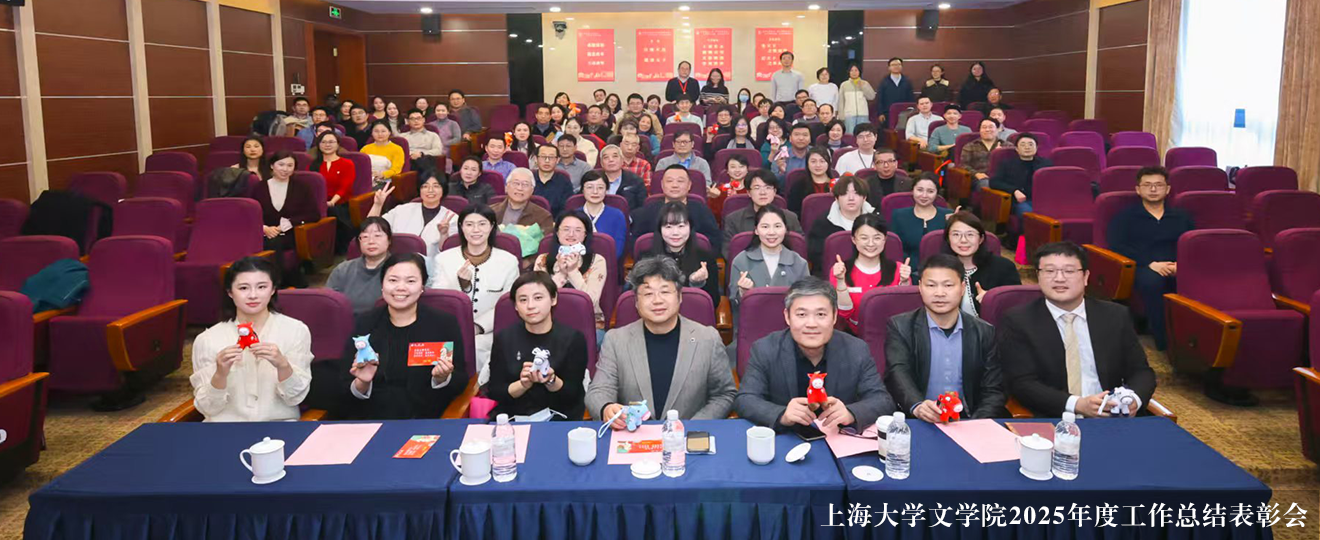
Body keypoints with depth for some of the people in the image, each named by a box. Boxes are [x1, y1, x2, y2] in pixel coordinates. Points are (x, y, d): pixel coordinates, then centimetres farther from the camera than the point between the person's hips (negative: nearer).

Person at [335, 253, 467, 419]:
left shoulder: (445, 323, 4)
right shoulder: (363, 323, 9)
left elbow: (461, 384, 4)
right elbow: (344, 391, 8)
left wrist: (443, 379, -15)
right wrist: (362, 384, -11)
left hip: (424, 421, 0)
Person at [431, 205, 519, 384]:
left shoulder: (508, 261, 4)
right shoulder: (443, 259, 7)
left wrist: (478, 326, -12)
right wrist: (461, 284, -18)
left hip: (489, 332, 0)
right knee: (450, 349, -30)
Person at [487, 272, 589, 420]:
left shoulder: (573, 338, -3)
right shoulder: (504, 337, 3)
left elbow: (573, 395, -3)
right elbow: (494, 392, 1)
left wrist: (551, 381, -20)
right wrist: (523, 384, -15)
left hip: (560, 420, -2)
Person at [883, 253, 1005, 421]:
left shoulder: (985, 332, 10)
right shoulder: (900, 327, 3)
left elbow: (994, 389, 5)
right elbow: (898, 375, -12)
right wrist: (917, 406, -33)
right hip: (916, 423, -3)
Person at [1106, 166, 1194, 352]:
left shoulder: (1182, 217, 24)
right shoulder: (1125, 217, 14)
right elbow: (1117, 247, -2)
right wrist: (1151, 264, -16)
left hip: (1178, 269, 3)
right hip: (1142, 268, -2)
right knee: (1151, 280, -40)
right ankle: (1164, 341, -31)